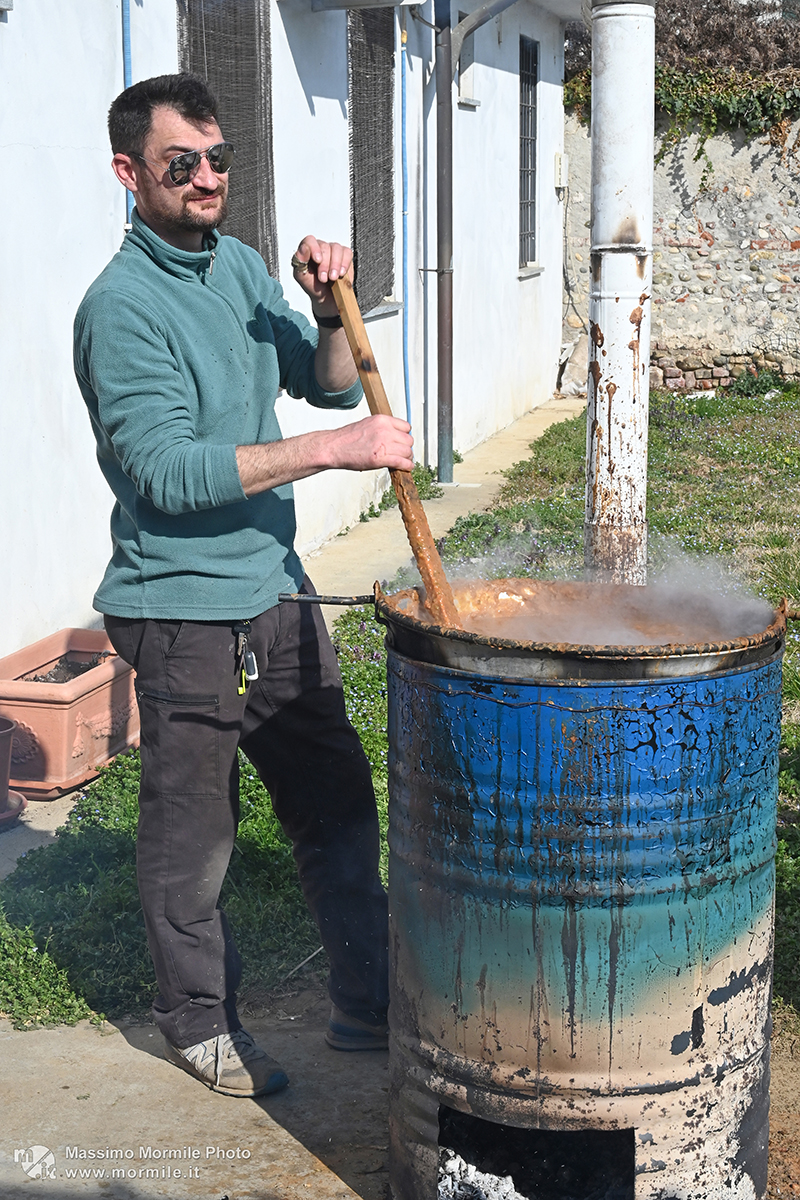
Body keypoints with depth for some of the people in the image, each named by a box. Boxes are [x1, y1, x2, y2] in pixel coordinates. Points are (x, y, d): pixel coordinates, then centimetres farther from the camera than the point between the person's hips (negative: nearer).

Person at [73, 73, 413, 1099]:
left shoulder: (237, 265, 8)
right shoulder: (122, 307, -16)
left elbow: (331, 386, 13)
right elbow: (169, 473, -24)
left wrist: (327, 310, -7)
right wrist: (336, 449, -25)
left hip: (276, 593, 8)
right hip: (184, 616, -7)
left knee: (338, 805, 14)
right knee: (192, 836, 7)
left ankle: (369, 1003, 29)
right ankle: (199, 1024, 27)